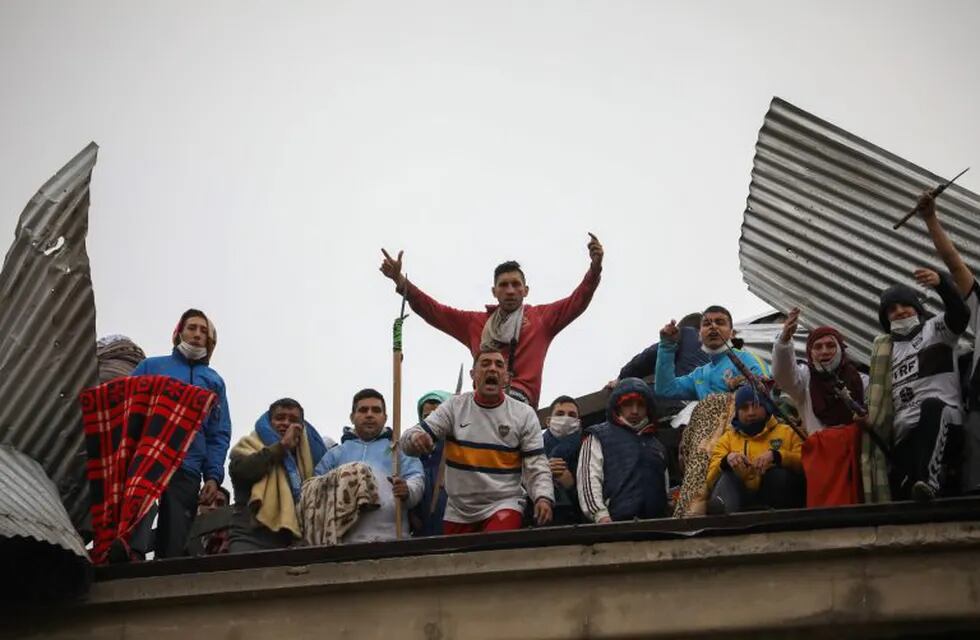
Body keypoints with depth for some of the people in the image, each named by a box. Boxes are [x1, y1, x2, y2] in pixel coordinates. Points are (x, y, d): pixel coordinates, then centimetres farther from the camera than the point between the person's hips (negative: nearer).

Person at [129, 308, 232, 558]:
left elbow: (219, 435, 14)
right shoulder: (151, 366, 16)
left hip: (187, 470, 2)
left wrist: (213, 476, -1)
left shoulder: (214, 381, 21)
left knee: (175, 544, -2)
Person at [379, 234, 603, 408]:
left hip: (521, 401, -3)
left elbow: (578, 301, 8)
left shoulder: (542, 318, 20)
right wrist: (400, 281, 8)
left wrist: (595, 268, -9)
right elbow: (432, 310, 20)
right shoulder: (476, 322, 25)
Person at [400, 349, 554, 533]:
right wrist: (415, 438, -29)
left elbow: (536, 465, -2)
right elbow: (410, 438, -4)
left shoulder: (524, 414, -2)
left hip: (503, 505, -3)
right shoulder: (454, 407, 1)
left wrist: (543, 497, -21)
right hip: (458, 511, 3)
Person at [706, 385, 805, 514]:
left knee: (779, 474, -28)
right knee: (728, 477, -28)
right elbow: (711, 480, 9)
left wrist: (776, 456, -14)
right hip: (742, 499, 1)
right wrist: (725, 461, -13)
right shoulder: (727, 438, 23)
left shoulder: (786, 432, 21)